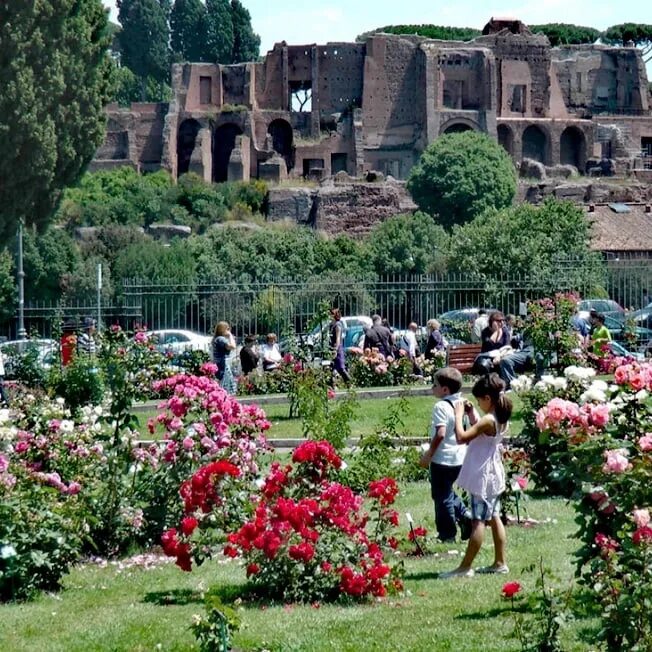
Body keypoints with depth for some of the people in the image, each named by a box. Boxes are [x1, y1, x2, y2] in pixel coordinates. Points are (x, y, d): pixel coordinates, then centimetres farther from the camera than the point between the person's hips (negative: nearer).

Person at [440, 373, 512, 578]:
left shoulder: (488, 421, -22)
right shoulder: (501, 419, 6)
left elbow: (462, 436, -27)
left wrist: (459, 415, -15)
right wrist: (471, 414, 9)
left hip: (483, 477, -9)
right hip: (493, 474, 9)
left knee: (478, 521, -7)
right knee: (494, 518, 15)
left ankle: (465, 567, -4)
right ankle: (500, 562, 20)